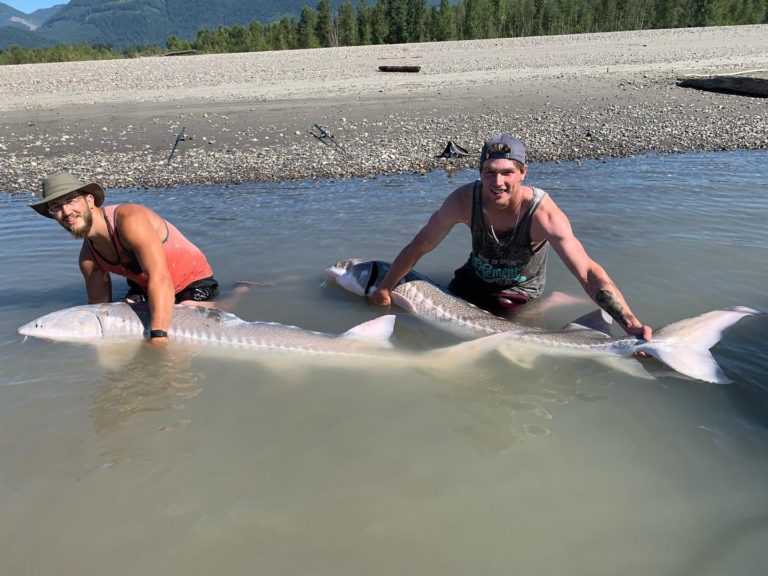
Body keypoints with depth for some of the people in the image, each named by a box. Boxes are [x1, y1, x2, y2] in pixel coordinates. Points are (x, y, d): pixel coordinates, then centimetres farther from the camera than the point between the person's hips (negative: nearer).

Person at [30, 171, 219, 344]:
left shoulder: (129, 219, -32)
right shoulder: (87, 258, -6)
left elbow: (160, 278, -41)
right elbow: (99, 303, 5)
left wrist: (158, 337, -47)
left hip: (194, 282, -7)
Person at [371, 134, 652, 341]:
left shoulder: (543, 213, -35)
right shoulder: (465, 200, -28)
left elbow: (589, 272, -39)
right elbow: (419, 246, -17)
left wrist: (633, 325, -49)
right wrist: (384, 289, -18)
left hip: (518, 292, -3)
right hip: (473, 278, 4)